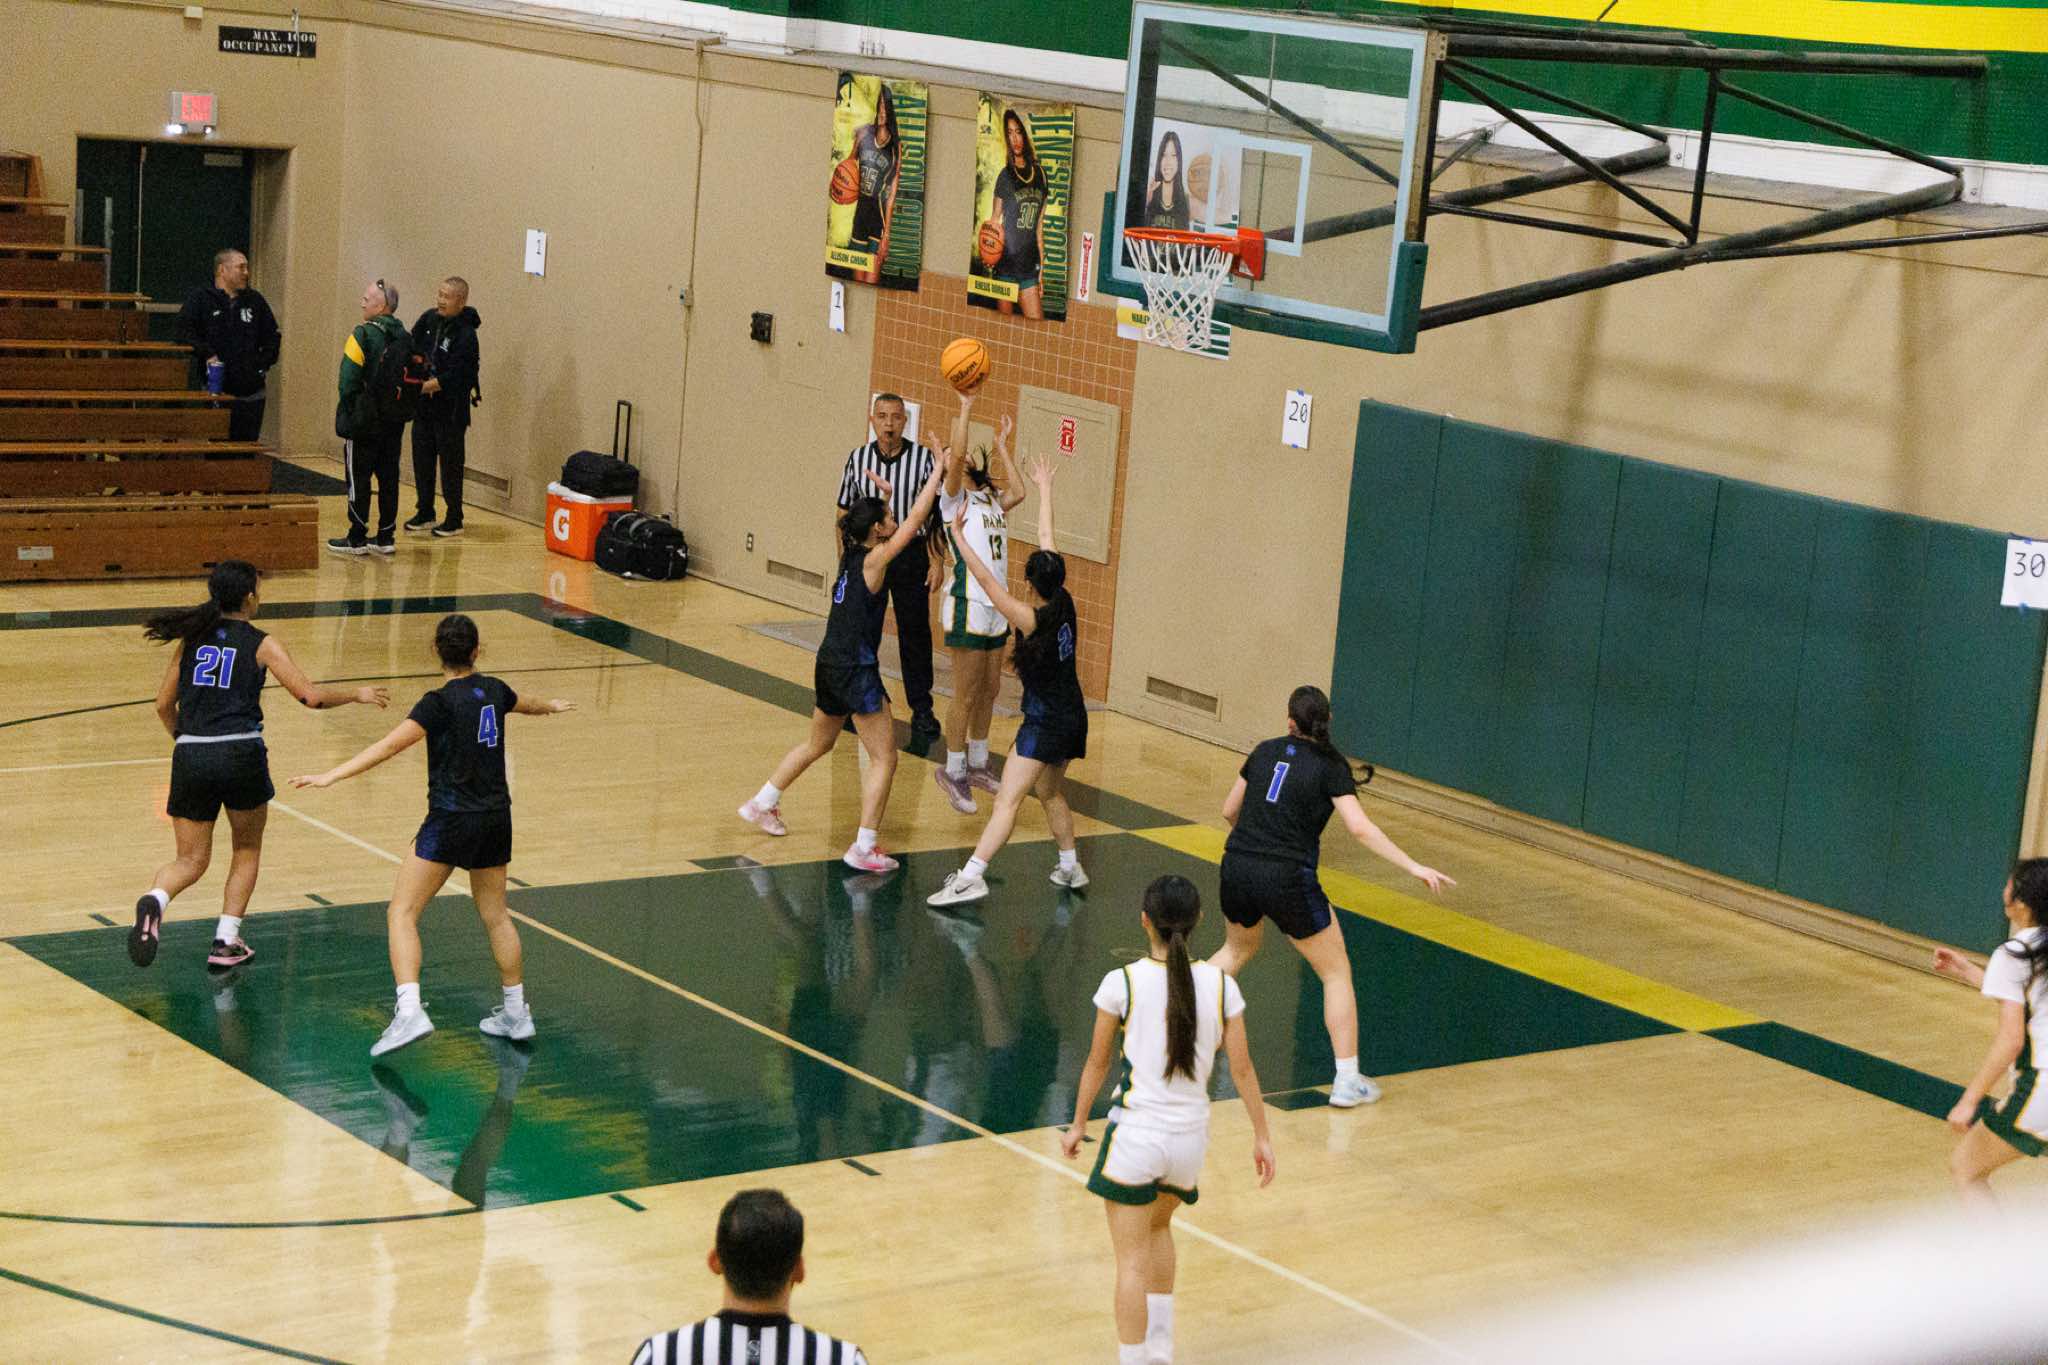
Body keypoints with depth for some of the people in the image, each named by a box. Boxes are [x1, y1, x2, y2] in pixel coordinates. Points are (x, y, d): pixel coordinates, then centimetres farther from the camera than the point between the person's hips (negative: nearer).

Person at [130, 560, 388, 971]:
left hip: (190, 756, 3)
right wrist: (357, 694, 10)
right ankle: (226, 942, 13)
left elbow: (164, 705, 15)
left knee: (190, 861, 11)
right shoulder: (261, 644, 1)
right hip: (240, 755, -3)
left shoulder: (192, 638, 12)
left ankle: (154, 901, -22)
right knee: (247, 849, 21)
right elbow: (310, 694, -6)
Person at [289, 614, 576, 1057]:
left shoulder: (441, 702, -13)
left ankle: (409, 1012, -23)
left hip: (451, 821, -7)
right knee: (496, 915, 20)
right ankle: (516, 1013, 29)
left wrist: (333, 776, -27)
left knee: (402, 914, -6)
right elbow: (525, 703, 32)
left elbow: (390, 745, -23)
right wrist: (550, 707, 55)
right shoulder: (494, 690, 7)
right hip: (496, 818, 7)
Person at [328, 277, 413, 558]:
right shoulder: (405, 338, 6)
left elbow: (349, 379, -17)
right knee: (388, 477, 11)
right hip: (395, 420, 6)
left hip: (364, 420, -6)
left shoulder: (364, 335, -14)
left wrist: (347, 411, -6)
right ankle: (386, 537, 15)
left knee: (358, 477, 1)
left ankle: (357, 539, 4)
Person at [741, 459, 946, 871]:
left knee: (817, 745, 29)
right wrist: (938, 471, -7)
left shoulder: (850, 553, 6)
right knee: (884, 759, -2)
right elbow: (915, 520, -14)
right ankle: (864, 848, -6)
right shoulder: (875, 559, -14)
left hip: (830, 665, 9)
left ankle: (762, 803, 39)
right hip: (856, 671, -9)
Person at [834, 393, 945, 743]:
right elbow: (845, 513, 7)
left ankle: (922, 712, 10)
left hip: (910, 557, -2)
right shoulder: (857, 458, 0)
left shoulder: (923, 458, -6)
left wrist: (937, 562, -6)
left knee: (915, 635, 2)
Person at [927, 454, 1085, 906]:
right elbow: (1047, 538, 9)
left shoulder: (1032, 619, -19)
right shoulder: (1064, 603, -1)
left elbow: (986, 580, -23)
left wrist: (958, 537, -19)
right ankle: (1070, 868, 35)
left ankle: (971, 878, -22)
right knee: (1051, 794, 26)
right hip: (1072, 717, 8)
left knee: (1007, 800, -15)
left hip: (1045, 722, -8)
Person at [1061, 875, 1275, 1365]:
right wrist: (1261, 1136, 11)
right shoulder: (1220, 985, -5)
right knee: (1158, 1226, 30)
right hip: (1191, 1136, 4)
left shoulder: (1122, 983, -12)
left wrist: (1078, 1124, 12)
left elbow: (1098, 1062, -2)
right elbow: (1242, 1069, 0)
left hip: (1136, 1135, -4)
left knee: (1133, 1263, 3)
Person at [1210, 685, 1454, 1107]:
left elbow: (1230, 811, 17)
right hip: (1287, 880, -5)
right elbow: (1360, 828, -15)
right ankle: (1347, 1080, 5)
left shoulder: (1265, 752, 9)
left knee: (1237, 949, 35)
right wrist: (1414, 868, -14)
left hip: (1237, 868, 5)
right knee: (1336, 973, 10)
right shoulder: (1331, 765, -4)